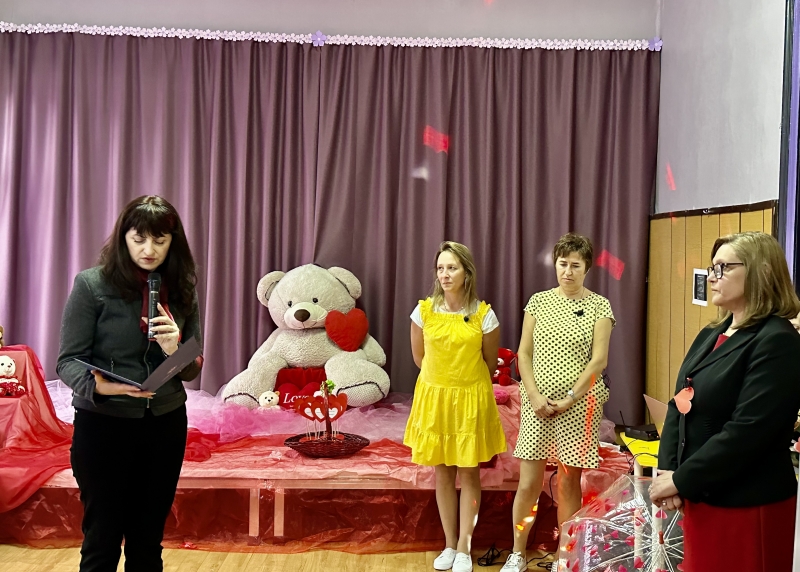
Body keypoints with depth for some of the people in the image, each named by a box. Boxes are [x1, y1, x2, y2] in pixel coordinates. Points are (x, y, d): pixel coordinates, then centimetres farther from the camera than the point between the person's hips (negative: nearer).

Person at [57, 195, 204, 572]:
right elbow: (68, 362, -10)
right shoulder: (92, 284, -9)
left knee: (148, 539, 13)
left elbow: (192, 370, 5)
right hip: (103, 425, -3)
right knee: (102, 540, 7)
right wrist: (98, 385, -30)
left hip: (166, 425, 4)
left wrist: (174, 351, -17)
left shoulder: (181, 291, 2)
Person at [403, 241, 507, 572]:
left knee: (469, 472, 7)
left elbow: (490, 361, 4)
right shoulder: (424, 310, -6)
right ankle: (449, 545, 24)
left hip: (471, 399, -1)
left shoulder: (483, 315, -10)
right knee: (443, 473, 10)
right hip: (433, 396, 2)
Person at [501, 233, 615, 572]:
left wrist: (569, 399, -12)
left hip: (579, 405, -1)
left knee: (569, 484, 7)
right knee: (528, 484, 3)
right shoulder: (538, 301, 4)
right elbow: (523, 353, 3)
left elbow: (599, 360, -6)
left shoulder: (599, 306, -2)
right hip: (538, 403, 2)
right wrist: (535, 396, -9)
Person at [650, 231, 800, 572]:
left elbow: (745, 432, -23)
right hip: (700, 497, 8)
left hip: (746, 506, -8)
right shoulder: (710, 335, 11)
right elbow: (679, 406, 7)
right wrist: (667, 471, -7)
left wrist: (681, 481, -17)